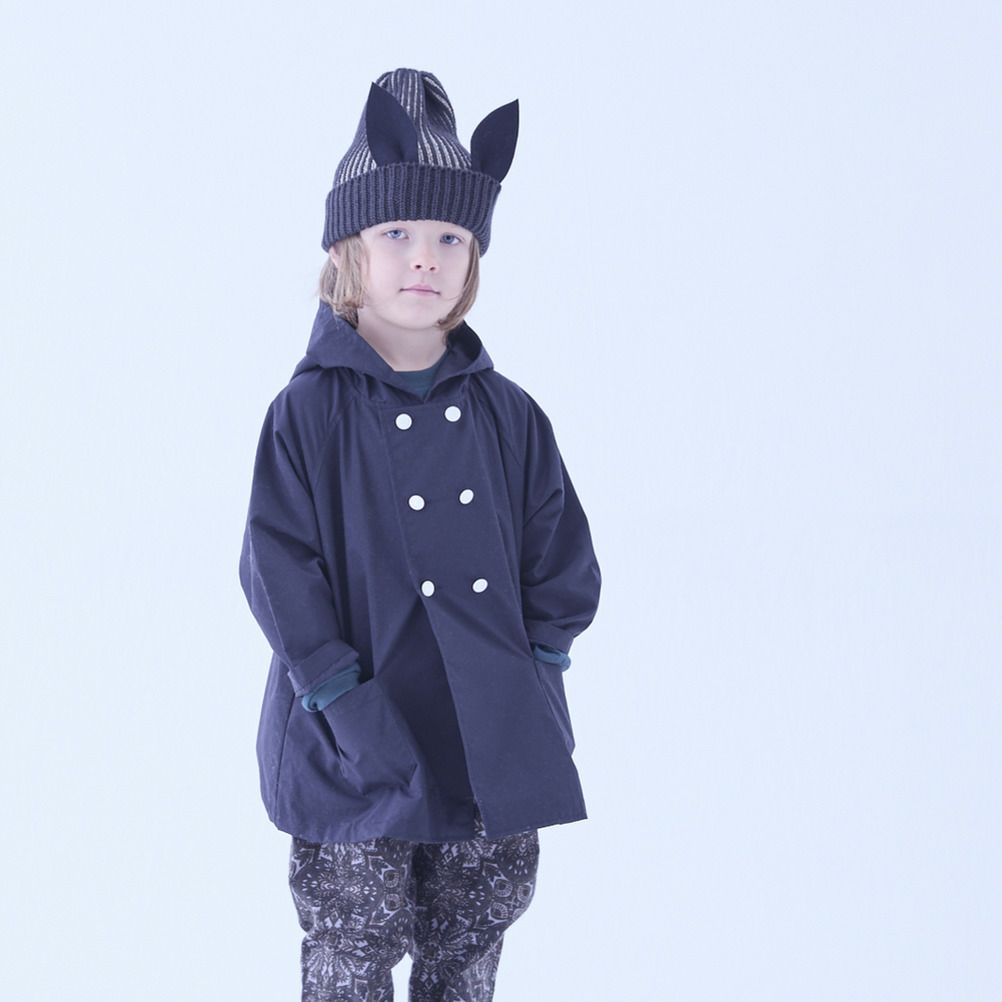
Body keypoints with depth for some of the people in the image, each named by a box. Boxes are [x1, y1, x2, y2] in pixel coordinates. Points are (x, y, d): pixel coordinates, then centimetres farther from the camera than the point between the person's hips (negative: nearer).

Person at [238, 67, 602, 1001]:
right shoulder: (309, 414, -6)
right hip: (362, 762, -3)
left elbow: (563, 563, 7)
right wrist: (346, 703, -16)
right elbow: (280, 573, -10)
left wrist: (531, 672, -3)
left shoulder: (508, 416, 4)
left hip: (496, 752, 3)